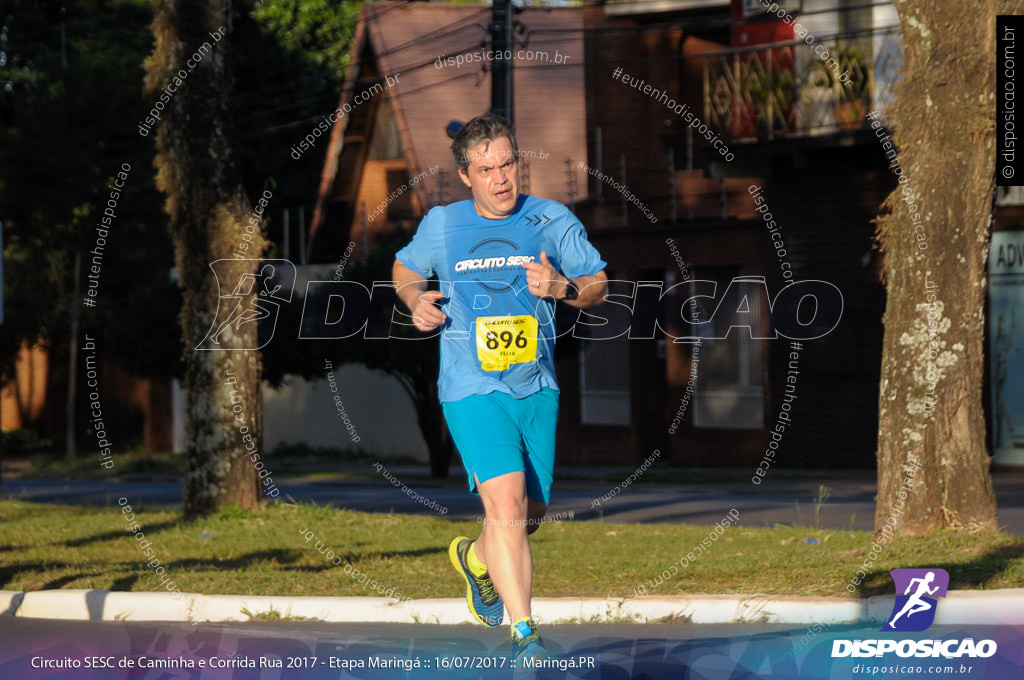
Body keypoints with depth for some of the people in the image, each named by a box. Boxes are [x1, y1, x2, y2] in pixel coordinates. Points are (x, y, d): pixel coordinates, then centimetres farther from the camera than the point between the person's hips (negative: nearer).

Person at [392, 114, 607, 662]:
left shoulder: (553, 221, 1)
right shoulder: (441, 226, 0)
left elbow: (598, 286, 7)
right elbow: (404, 268, 19)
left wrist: (561, 287, -15)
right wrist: (415, 300, -3)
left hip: (537, 389, 3)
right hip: (472, 390, -3)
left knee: (529, 516, 13)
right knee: (507, 504, -20)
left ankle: (474, 557, 47)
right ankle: (524, 632, -15)